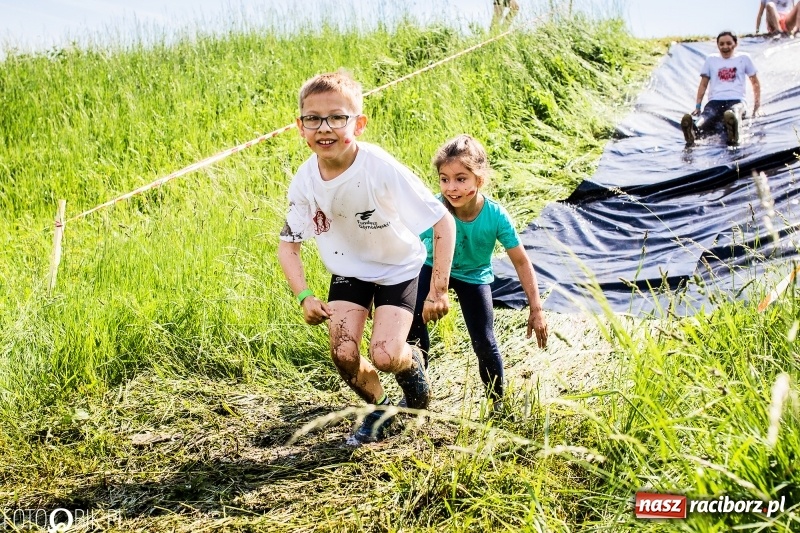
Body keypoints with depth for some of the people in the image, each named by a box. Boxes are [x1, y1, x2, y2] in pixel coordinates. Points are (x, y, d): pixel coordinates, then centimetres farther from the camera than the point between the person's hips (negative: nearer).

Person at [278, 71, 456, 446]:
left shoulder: (381, 169, -33)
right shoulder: (305, 182, -19)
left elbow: (443, 222, -27)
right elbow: (288, 244, -5)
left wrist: (439, 289, -27)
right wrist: (304, 297, -20)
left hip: (397, 268, -3)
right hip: (348, 268, 4)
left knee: (384, 356, -17)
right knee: (343, 355, -10)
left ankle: (412, 362, 21)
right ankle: (378, 407, 22)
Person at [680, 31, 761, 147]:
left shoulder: (744, 58, 18)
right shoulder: (711, 59, 21)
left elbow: (755, 83, 23)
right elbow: (703, 85, 21)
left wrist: (757, 102, 8)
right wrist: (697, 106, 9)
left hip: (736, 100, -1)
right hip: (715, 101, 1)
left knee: (733, 115, -42)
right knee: (705, 118, -38)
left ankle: (732, 135, -76)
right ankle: (692, 131, -72)